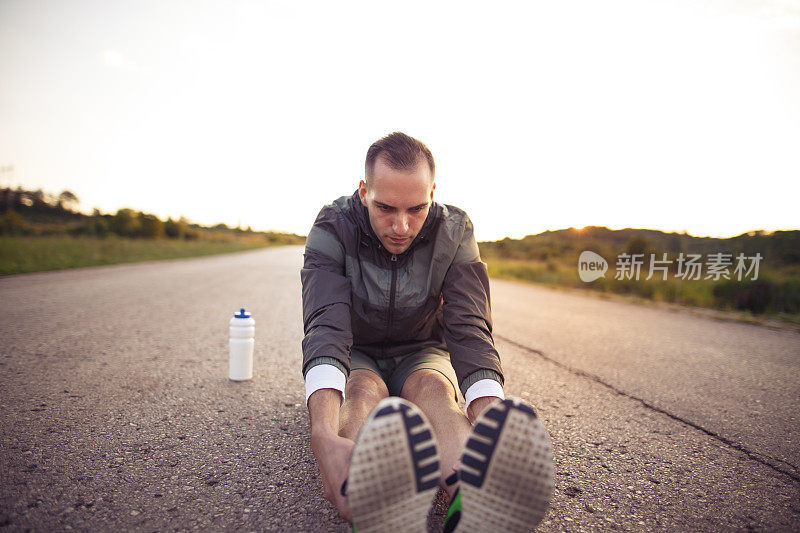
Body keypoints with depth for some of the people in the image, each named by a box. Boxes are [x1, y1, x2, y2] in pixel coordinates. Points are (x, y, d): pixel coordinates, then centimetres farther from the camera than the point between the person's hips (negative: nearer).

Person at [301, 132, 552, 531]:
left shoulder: (455, 232, -16)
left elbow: (470, 331, -27)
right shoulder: (332, 229, -20)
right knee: (365, 390, -35)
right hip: (354, 359, 0)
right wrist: (324, 435, -54)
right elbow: (325, 329, -35)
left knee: (432, 387, -34)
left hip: (421, 355, 1)